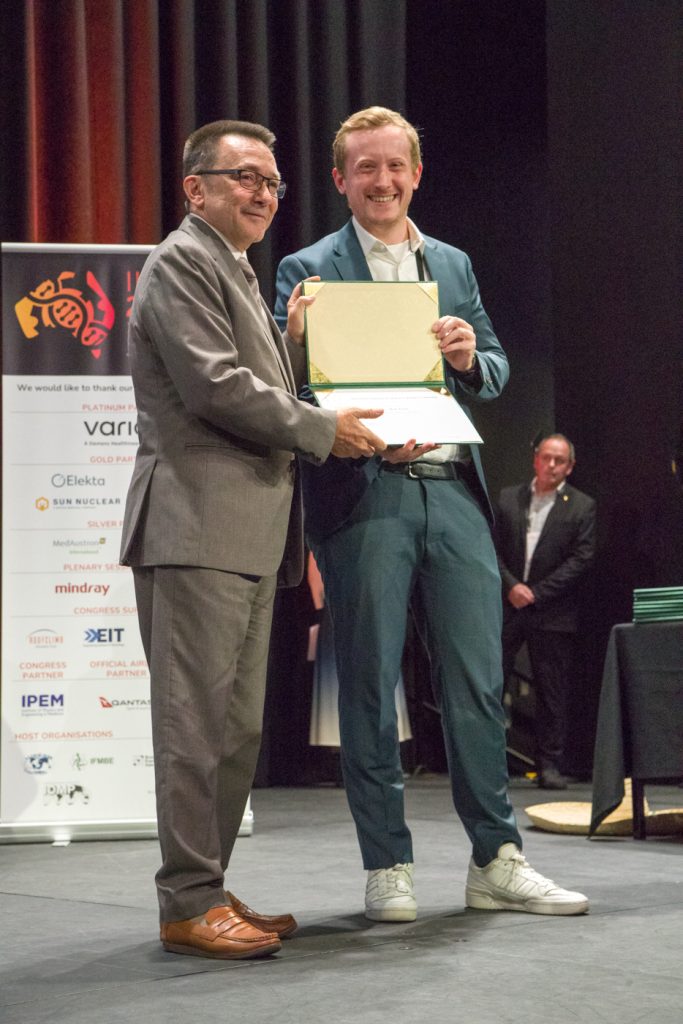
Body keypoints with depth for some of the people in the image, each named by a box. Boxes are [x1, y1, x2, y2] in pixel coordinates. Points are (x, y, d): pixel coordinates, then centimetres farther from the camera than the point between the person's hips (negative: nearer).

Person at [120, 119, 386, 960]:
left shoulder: (236, 273, 25)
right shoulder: (181, 262, -7)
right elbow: (216, 387, -17)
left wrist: (292, 341, 11)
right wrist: (322, 431, -9)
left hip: (248, 530, 10)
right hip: (198, 525, -10)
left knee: (237, 728, 12)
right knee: (196, 722, -8)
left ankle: (208, 891, 19)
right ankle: (188, 906, -5)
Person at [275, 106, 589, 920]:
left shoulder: (453, 264, 18)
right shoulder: (309, 270, 3)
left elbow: (495, 374, 18)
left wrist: (470, 357, -4)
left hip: (453, 490, 4)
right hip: (363, 495, -4)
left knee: (477, 679, 3)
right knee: (370, 686, 0)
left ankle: (495, 860, 10)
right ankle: (388, 868, 7)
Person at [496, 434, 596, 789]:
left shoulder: (581, 507, 2)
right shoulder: (508, 498, 9)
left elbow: (581, 559, -5)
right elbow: (493, 547, 6)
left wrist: (536, 593, -11)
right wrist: (511, 586, -10)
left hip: (552, 612, -1)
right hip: (506, 605, 2)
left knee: (552, 693, 2)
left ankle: (549, 765, 9)